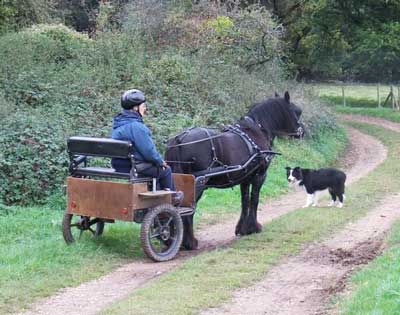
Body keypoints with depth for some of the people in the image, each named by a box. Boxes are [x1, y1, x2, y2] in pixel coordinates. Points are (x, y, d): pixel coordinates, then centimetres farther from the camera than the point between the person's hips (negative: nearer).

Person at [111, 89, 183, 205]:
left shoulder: (118, 124, 9)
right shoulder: (136, 126, -23)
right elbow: (148, 151, -22)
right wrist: (160, 161, -3)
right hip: (136, 168, -10)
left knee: (158, 165, 29)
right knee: (165, 170, 12)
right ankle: (171, 198, 30)